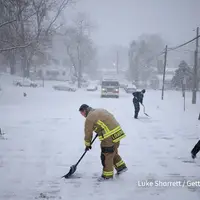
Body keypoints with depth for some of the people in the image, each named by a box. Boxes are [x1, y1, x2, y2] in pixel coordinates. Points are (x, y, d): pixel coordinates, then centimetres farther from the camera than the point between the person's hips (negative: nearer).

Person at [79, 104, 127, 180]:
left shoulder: (89, 118, -6)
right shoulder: (100, 110, 17)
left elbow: (88, 132, 1)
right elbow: (111, 117, 26)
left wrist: (87, 144, 16)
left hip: (109, 137, -9)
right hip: (118, 133, 9)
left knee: (106, 156, 4)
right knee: (114, 152, 25)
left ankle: (107, 175, 14)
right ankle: (121, 167, 33)